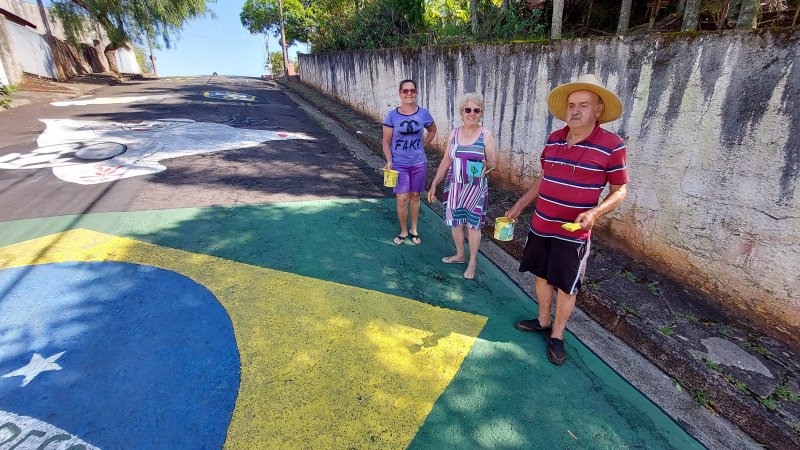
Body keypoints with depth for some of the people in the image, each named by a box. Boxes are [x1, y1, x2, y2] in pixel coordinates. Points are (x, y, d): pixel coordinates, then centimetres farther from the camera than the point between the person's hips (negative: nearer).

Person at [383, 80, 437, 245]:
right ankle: (403, 231, 17)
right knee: (402, 199, -3)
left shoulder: (423, 113, -3)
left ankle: (414, 230, 28)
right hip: (399, 164, -1)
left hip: (418, 163, 2)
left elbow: (432, 130, 16)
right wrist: (389, 161, -15)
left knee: (415, 196, 12)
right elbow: (386, 141, -3)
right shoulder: (392, 115, -7)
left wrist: (422, 145, 5)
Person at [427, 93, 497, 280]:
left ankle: (472, 261, 23)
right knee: (454, 222, 13)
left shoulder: (486, 136, -6)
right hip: (454, 186, 4)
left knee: (473, 224, 5)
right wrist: (434, 184, 9)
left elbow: (493, 162, -3)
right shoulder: (454, 134, 4)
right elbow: (446, 161, 10)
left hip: (476, 188, -4)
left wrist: (486, 166, -26)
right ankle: (460, 255, 35)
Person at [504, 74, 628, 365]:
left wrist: (594, 212, -23)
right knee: (541, 276, 17)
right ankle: (543, 322, 39)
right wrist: (520, 205, 15)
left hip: (573, 234, -5)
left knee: (566, 287, 8)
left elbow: (620, 190, -5)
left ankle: (557, 336, 27)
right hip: (540, 227, 5)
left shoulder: (611, 146, -12)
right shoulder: (554, 139, 3)